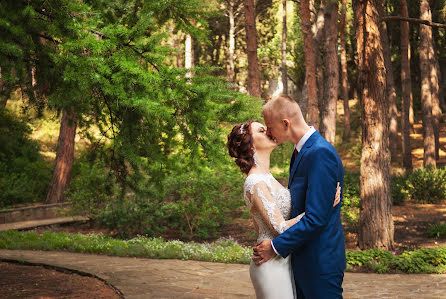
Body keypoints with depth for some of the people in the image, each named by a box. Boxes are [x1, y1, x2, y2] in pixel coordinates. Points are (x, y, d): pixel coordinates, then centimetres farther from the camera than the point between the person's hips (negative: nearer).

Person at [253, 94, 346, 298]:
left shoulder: (320, 154, -22)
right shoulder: (301, 151, 10)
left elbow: (316, 218, -25)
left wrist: (276, 247, -18)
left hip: (320, 261, -9)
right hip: (302, 258, 10)